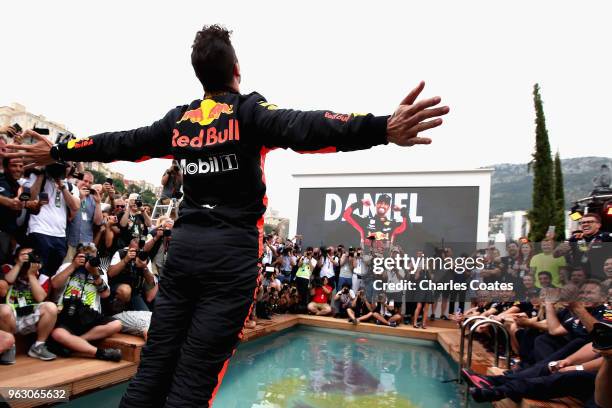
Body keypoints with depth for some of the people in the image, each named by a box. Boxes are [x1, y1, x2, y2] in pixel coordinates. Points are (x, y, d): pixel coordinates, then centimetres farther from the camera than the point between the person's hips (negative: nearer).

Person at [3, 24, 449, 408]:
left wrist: (56, 151, 37)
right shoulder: (248, 110, -4)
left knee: (154, 365, 11)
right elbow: (303, 128, -22)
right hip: (232, 252, -5)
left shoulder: (179, 119, 12)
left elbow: (117, 143, 21)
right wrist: (383, 128, -35)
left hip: (184, 245, 6)